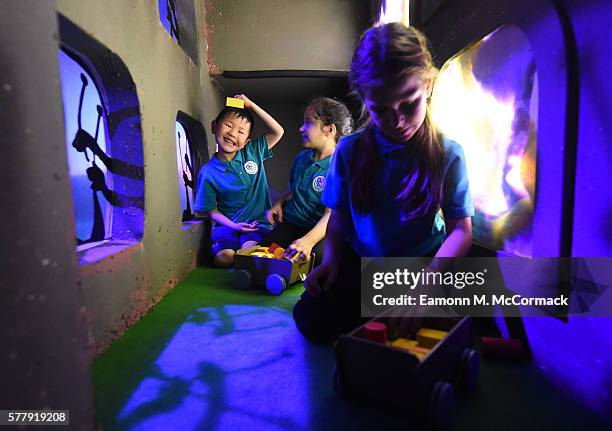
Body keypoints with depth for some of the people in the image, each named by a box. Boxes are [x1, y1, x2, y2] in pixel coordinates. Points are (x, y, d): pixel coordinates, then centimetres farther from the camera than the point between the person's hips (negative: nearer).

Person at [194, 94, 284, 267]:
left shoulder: (253, 152, 2)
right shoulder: (208, 172, -4)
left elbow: (277, 131, -4)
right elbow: (211, 209, 1)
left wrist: (251, 105, -6)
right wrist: (234, 226, -14)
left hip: (258, 222, 1)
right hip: (228, 224, 0)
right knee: (223, 258, -26)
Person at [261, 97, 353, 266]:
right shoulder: (301, 158, 11)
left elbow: (332, 214, -21)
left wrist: (308, 240, -37)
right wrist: (280, 203, 7)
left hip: (319, 232, -5)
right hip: (289, 225, 5)